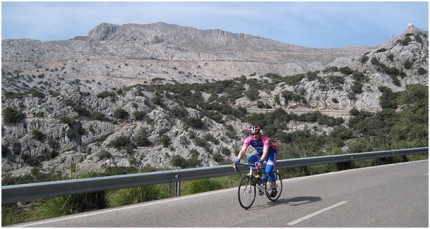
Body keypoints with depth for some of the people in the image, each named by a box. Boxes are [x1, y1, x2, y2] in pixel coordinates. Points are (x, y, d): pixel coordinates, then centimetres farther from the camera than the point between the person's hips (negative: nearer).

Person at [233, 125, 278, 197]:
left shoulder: (265, 139, -35)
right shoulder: (248, 139, -24)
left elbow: (265, 152, -46)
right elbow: (243, 150, -33)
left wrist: (260, 161, -63)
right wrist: (237, 160, -49)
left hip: (271, 152, -4)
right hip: (259, 153, 5)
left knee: (268, 171, -22)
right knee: (250, 160, -25)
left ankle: (274, 189, 0)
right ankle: (257, 177, -5)